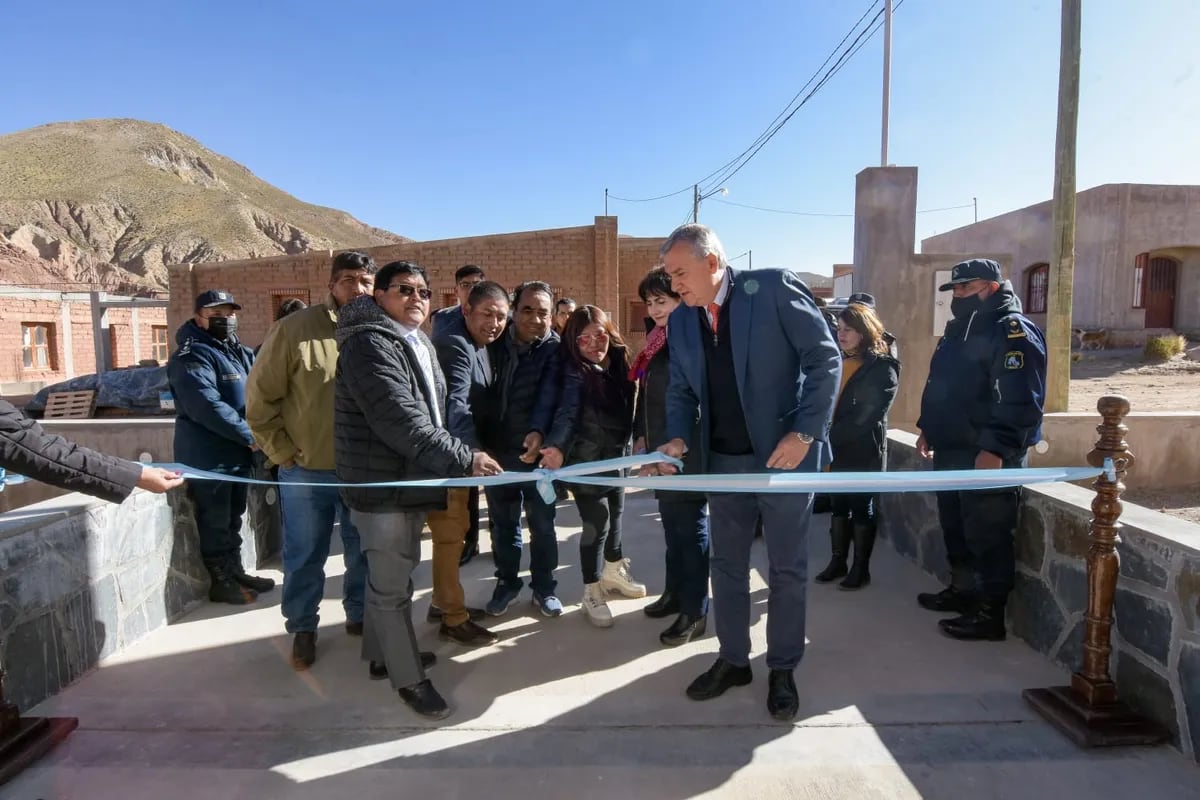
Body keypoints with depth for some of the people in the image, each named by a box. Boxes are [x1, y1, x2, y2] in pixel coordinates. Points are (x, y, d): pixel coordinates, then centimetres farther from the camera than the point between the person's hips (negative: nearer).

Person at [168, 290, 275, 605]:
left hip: (237, 451, 9)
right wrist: (250, 435, -22)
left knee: (232, 518, 18)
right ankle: (221, 582, 15)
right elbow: (208, 407, -26)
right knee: (216, 522, 3)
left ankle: (235, 572, 30)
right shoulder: (192, 357, -15)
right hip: (208, 456, -8)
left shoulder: (240, 352, 13)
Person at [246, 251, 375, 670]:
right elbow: (260, 398, -5)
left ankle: (360, 615, 38)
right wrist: (284, 454, -6)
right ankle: (302, 629, 32)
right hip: (306, 472, -2)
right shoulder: (295, 329, -10)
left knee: (364, 552, 17)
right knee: (305, 558, 12)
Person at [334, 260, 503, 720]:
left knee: (391, 576, 22)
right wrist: (464, 459, -30)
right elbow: (402, 421, -30)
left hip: (410, 480, 10)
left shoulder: (419, 343, 13)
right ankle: (409, 679, 18)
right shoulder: (369, 344, -19)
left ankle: (382, 654, 40)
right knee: (391, 584, 3)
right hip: (382, 486, -10)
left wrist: (450, 463, 12)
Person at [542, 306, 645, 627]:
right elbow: (567, 412, -33)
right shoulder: (575, 374, -18)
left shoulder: (620, 365, -1)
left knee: (616, 516, 18)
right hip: (587, 461, -6)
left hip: (617, 457, 6)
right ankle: (592, 592, 13)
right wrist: (557, 446, -48)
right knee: (597, 523, -4)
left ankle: (614, 572, 40)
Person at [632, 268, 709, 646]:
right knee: (671, 523, 17)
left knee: (691, 526, 1)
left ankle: (695, 611, 12)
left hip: (686, 449, -8)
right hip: (660, 449, 8)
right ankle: (675, 592, 31)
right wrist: (642, 434, 14)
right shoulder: (658, 339, 14)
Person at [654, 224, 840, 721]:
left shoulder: (775, 288, -12)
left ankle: (782, 670, 25)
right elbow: (680, 390, 10)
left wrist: (804, 433, -18)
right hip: (723, 460, 5)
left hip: (785, 454, -5)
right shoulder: (681, 321, 4)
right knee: (726, 565, 13)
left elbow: (825, 359, -12)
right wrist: (679, 438, -8)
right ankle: (733, 660, 31)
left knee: (786, 568, 8)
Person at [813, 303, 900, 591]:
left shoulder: (883, 367, -8)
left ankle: (861, 568, 16)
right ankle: (838, 561, 22)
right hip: (838, 449, 6)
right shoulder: (840, 362, 13)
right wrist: (826, 438, -3)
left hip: (865, 451, -6)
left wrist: (829, 436, -17)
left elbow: (867, 417, -15)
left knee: (862, 508, 4)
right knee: (839, 505, 11)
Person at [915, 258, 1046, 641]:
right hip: (952, 450, 10)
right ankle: (962, 590, 33)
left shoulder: (1012, 331, -14)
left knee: (987, 535, -2)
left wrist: (995, 449, -27)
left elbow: (1020, 400, -23)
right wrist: (928, 429, 21)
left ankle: (989, 614, 7)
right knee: (954, 526, 18)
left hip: (987, 455, -10)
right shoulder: (960, 329, 18)